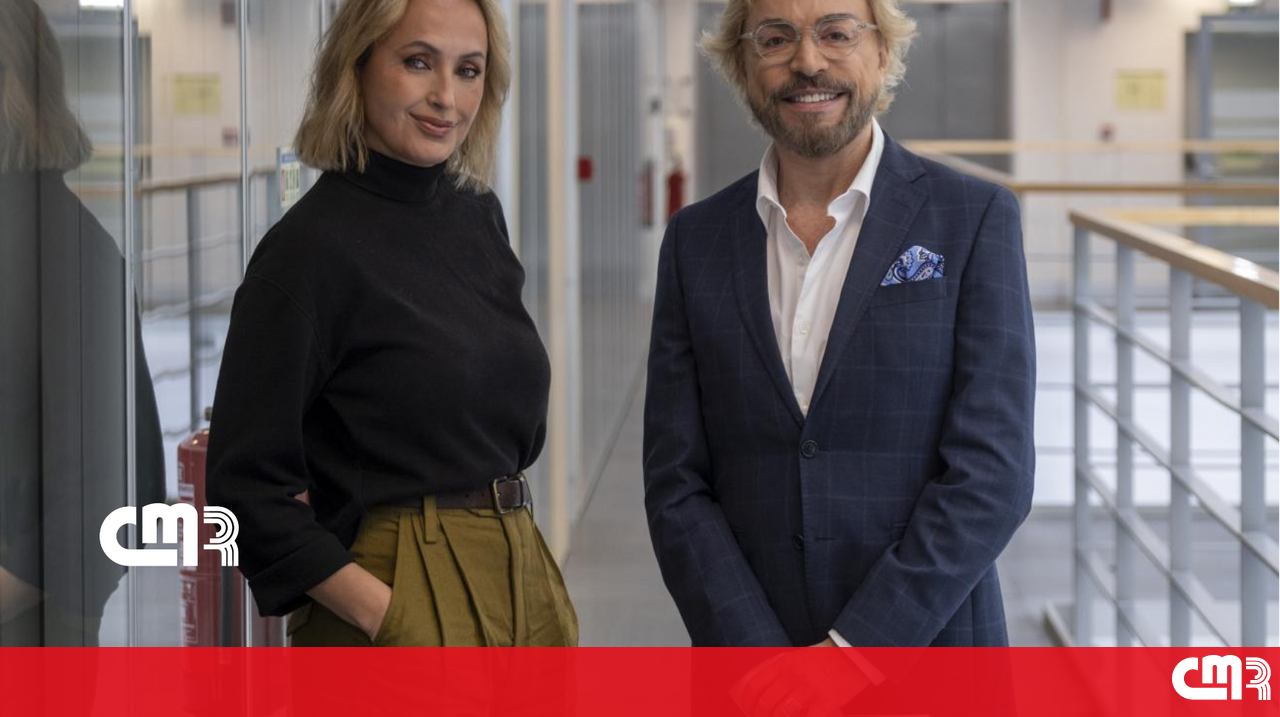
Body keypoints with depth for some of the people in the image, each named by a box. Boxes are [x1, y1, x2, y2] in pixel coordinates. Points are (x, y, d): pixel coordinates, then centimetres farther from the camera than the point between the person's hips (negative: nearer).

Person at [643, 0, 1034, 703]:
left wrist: (854, 648, -16)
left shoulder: (975, 219, -4)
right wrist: (757, 655, -10)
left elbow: (991, 471, -10)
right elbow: (676, 486, 2)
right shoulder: (697, 241, 5)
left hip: (926, 660, -2)